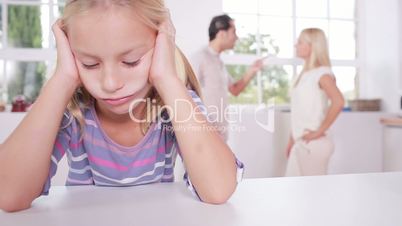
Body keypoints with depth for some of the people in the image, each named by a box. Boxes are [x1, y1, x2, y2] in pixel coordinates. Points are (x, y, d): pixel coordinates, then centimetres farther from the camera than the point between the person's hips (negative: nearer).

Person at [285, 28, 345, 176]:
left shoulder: (322, 73, -11)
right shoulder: (304, 74, 12)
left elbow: (338, 102, -27)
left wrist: (320, 131, -21)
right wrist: (292, 140, 13)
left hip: (314, 143, -8)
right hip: (300, 143, 8)